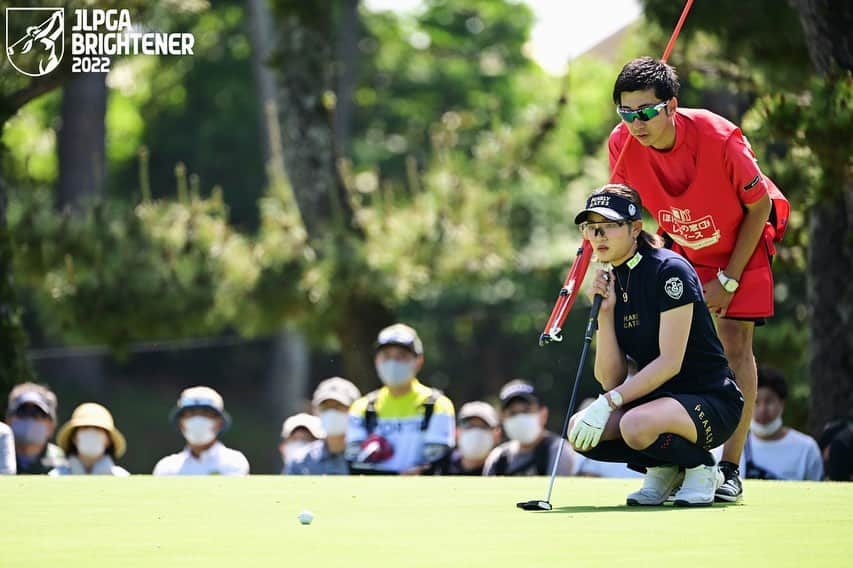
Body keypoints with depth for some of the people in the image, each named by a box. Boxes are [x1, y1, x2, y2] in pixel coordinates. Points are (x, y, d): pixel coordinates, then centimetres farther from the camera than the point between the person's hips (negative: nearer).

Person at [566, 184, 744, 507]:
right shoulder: (611, 283, 7)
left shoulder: (669, 270, -15)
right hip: (658, 399, 7)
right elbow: (610, 379, 0)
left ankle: (700, 468, -6)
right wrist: (605, 311, -10)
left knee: (637, 425, -36)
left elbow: (670, 362, -21)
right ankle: (663, 469, 7)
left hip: (711, 401, -7)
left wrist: (608, 402, -26)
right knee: (579, 432, -15)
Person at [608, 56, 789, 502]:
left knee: (735, 344, -13)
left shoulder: (720, 138, -32)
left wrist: (728, 280, -15)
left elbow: (759, 207, -17)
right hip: (681, 247, 4)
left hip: (743, 245, -4)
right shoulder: (622, 144, -21)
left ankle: (730, 469, -10)